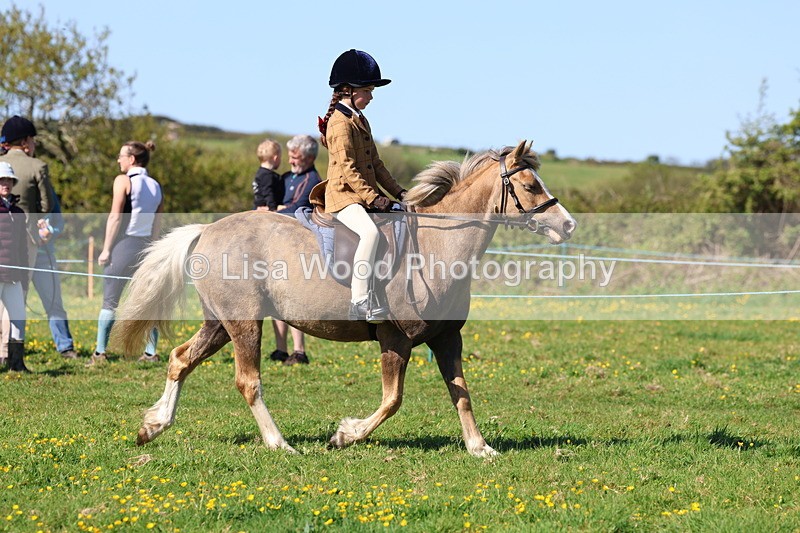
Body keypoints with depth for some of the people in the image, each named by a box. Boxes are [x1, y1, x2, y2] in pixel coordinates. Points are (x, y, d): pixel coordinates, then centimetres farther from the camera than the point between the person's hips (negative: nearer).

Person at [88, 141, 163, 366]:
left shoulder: (123, 180, -6)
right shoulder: (156, 186, 12)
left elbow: (115, 216, -11)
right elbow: (157, 223, 13)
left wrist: (106, 248, -8)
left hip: (124, 244, -5)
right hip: (145, 246, 5)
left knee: (110, 302, -1)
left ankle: (100, 353, -2)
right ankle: (151, 352, 8)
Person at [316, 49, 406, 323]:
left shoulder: (360, 120, 18)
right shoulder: (340, 122, -12)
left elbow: (376, 164, 21)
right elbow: (347, 169, -19)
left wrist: (398, 192, 11)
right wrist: (373, 197, -23)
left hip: (365, 195, 10)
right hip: (343, 196, -10)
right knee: (370, 231, -34)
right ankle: (360, 302, -34)